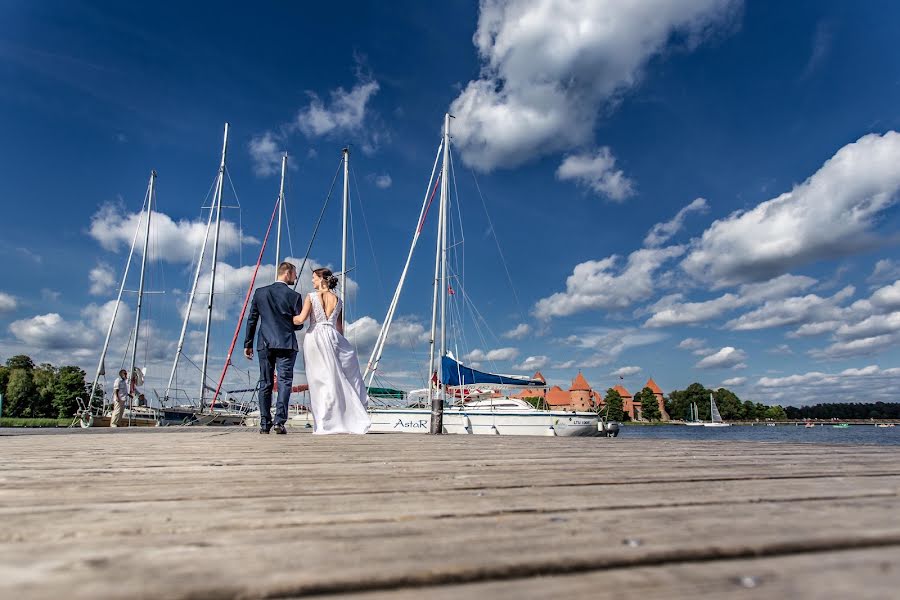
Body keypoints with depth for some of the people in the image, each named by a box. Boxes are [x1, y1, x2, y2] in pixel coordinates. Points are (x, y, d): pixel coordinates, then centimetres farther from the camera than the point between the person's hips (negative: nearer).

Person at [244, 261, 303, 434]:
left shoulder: (260, 292, 7)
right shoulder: (294, 296, -4)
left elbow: (252, 320, 8)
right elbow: (299, 325, -3)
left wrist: (248, 344, 13)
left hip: (265, 344, 4)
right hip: (286, 344, -3)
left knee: (265, 384, 9)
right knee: (284, 382, -1)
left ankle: (265, 424, 10)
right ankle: (280, 421, -8)